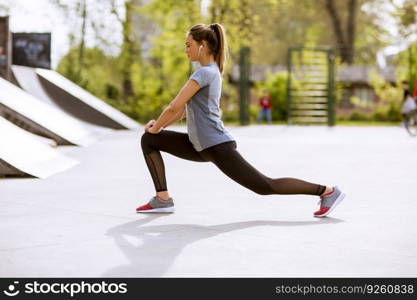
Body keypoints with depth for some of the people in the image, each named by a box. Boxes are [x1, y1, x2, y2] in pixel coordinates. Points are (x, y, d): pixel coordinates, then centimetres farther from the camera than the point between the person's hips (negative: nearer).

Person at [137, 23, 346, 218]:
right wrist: (158, 126, 10)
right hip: (201, 146, 10)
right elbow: (183, 109, 21)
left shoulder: (205, 72, -14)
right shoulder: (211, 71, 17)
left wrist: (156, 127, 0)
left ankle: (327, 191, 2)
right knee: (149, 140, 7)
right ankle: (163, 199, 2)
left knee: (265, 186, -7)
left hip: (217, 146, -10)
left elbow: (175, 106, -16)